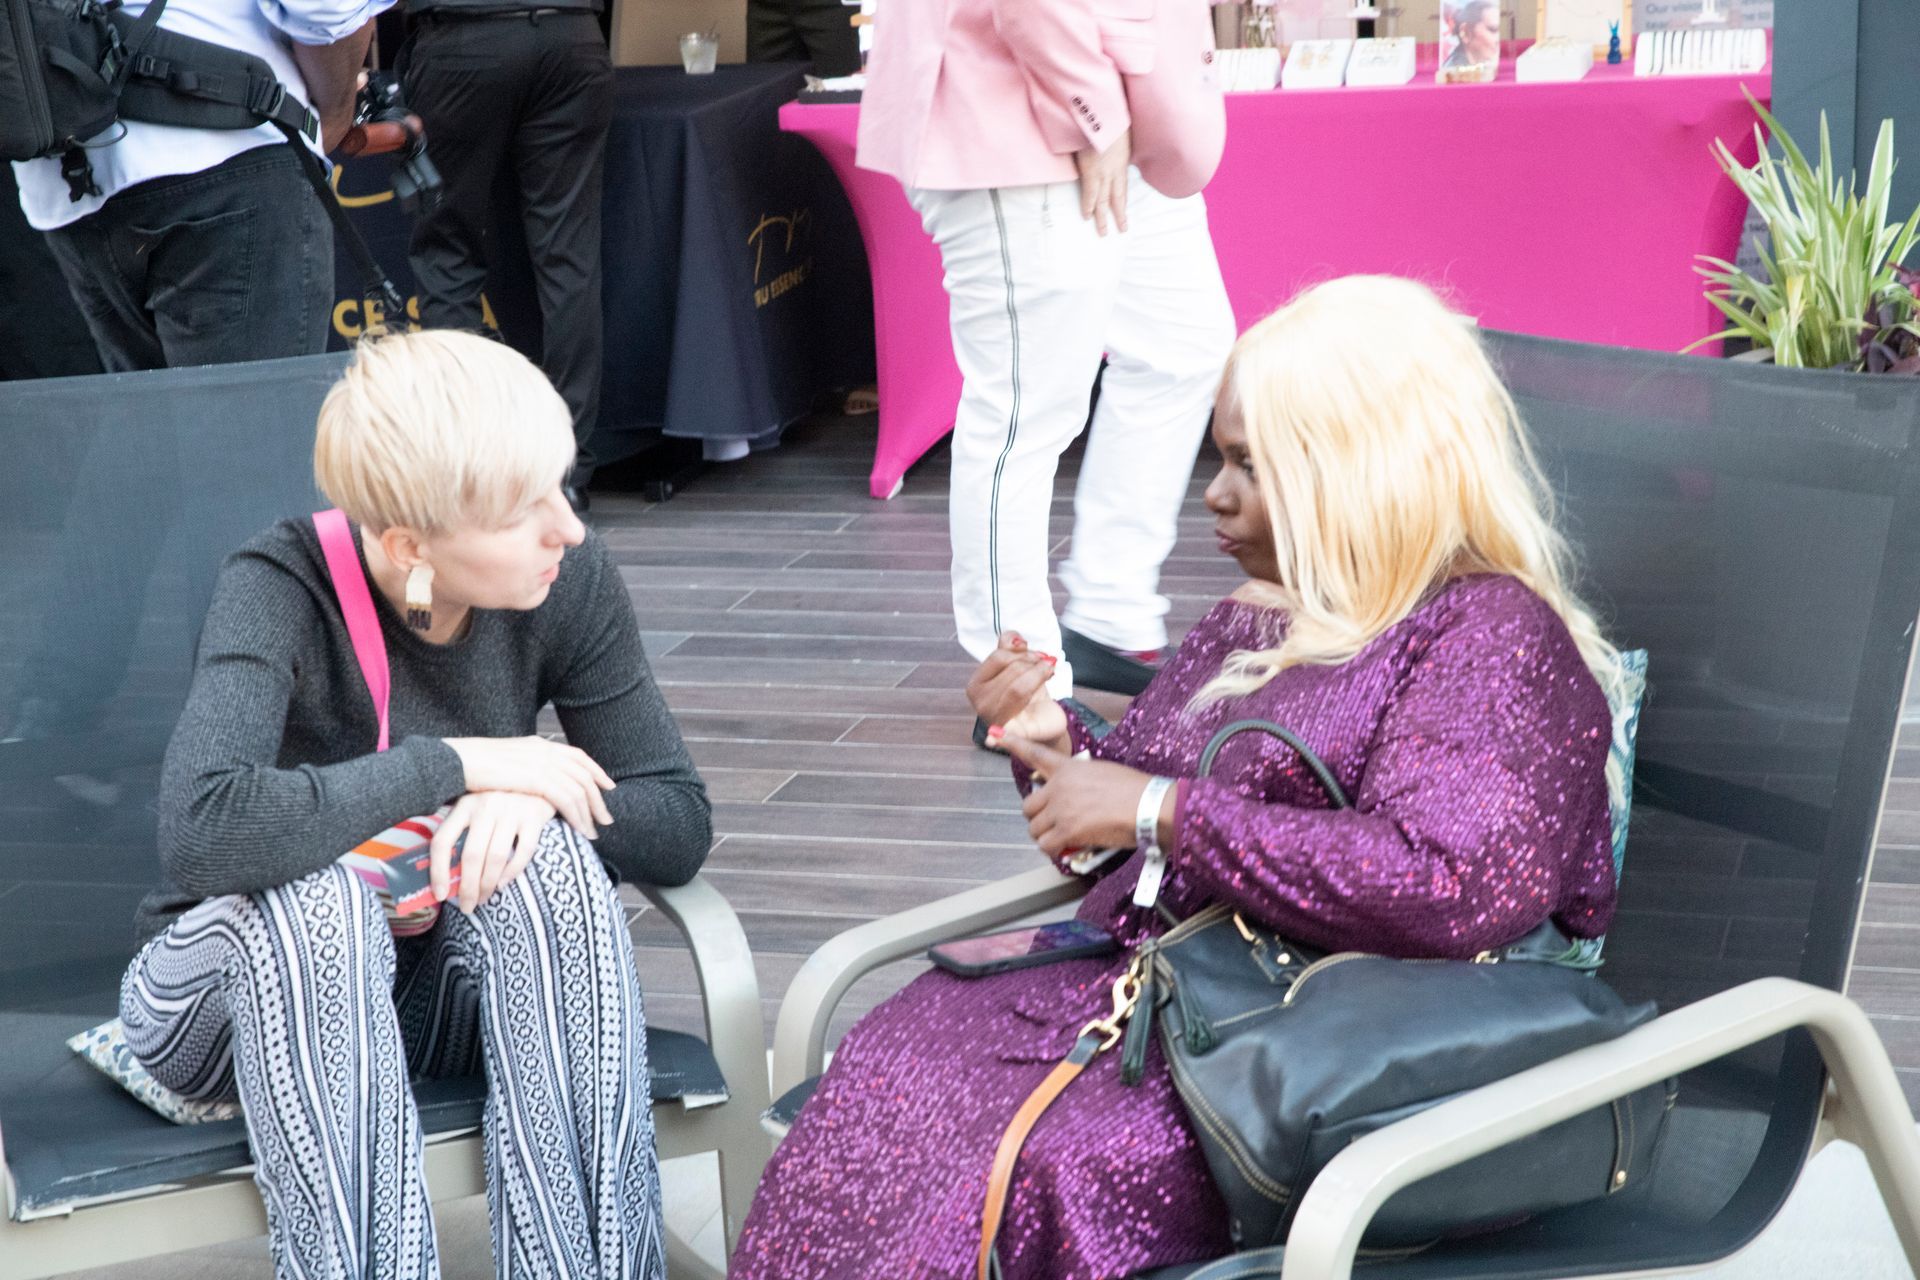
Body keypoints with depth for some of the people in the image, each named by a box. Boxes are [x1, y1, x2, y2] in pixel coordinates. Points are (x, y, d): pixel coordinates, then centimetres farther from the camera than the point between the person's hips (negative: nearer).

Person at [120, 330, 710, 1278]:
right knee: (313, 892, -36)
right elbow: (203, 830, -40)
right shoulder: (281, 589, -23)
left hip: (438, 988, 3)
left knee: (542, 853, -29)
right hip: (255, 988, -3)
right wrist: (454, 764, -32)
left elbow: (679, 828, -8)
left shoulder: (569, 581, -12)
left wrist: (538, 792, -28)